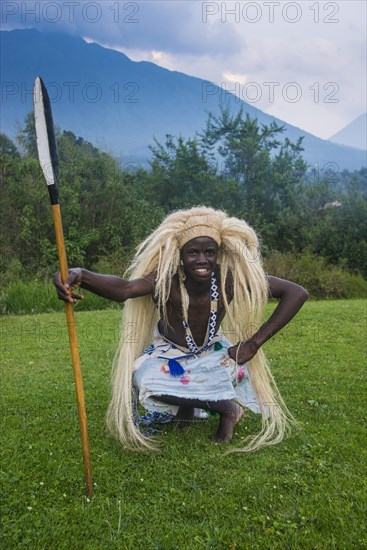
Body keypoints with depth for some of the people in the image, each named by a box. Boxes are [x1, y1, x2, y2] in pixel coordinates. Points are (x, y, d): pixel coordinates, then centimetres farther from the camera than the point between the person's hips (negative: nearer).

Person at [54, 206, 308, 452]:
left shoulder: (230, 279, -28)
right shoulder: (166, 281, -32)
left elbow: (297, 293, -25)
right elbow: (124, 288, -53)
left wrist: (255, 342, -26)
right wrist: (80, 275, -74)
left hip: (211, 354, 1)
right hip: (169, 355, 0)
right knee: (143, 378, -29)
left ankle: (186, 402, 1)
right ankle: (225, 406, -8)